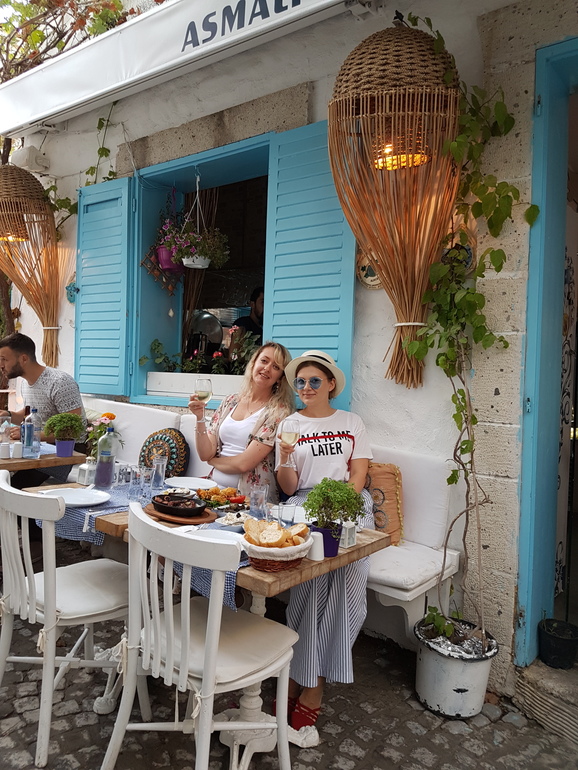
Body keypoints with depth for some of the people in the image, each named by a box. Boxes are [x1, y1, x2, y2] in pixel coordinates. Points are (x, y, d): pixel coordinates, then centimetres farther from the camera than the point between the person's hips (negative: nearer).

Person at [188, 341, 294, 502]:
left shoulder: (278, 412, -8)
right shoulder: (230, 402, 8)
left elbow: (244, 463, -13)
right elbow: (205, 454, 5)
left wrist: (213, 460, 3)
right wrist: (200, 418, -8)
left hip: (251, 496, -5)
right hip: (216, 489, 5)